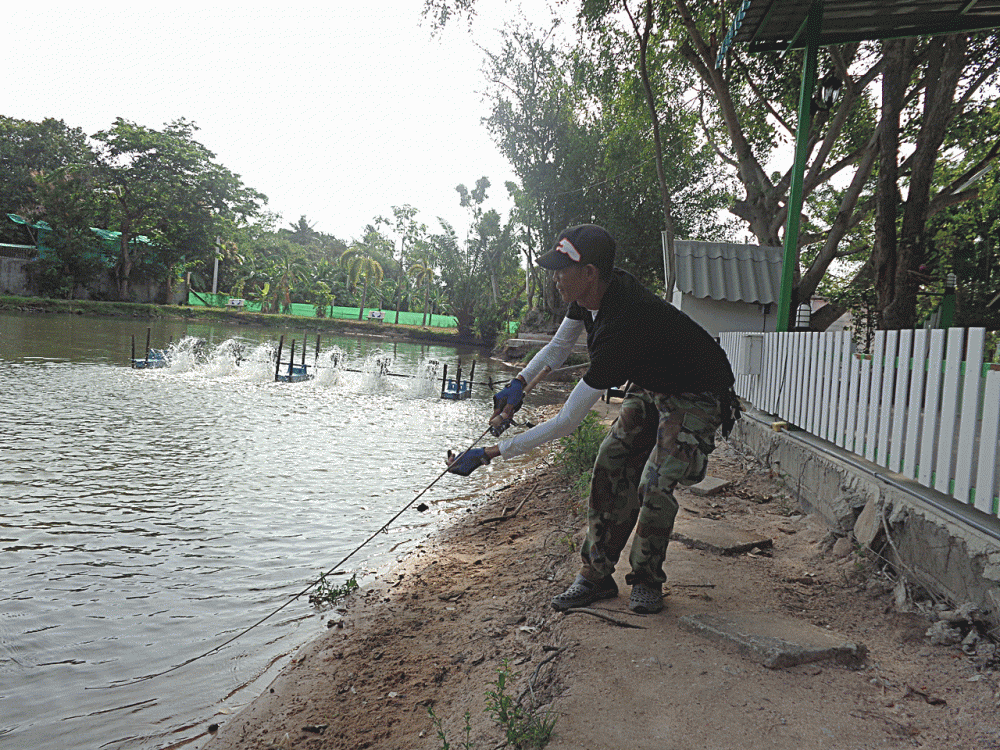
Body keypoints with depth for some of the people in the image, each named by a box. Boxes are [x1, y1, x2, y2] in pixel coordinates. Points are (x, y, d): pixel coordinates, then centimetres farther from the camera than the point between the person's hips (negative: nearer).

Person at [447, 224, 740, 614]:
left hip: (695, 396, -8)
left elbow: (565, 423, -37)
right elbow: (558, 347, 5)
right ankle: (597, 575, 8)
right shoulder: (591, 293, -15)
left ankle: (646, 581, 7)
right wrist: (518, 383, -13)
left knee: (655, 486, -17)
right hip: (648, 385, 8)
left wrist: (489, 454, -35)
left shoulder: (622, 328, -41)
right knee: (610, 469, -1)